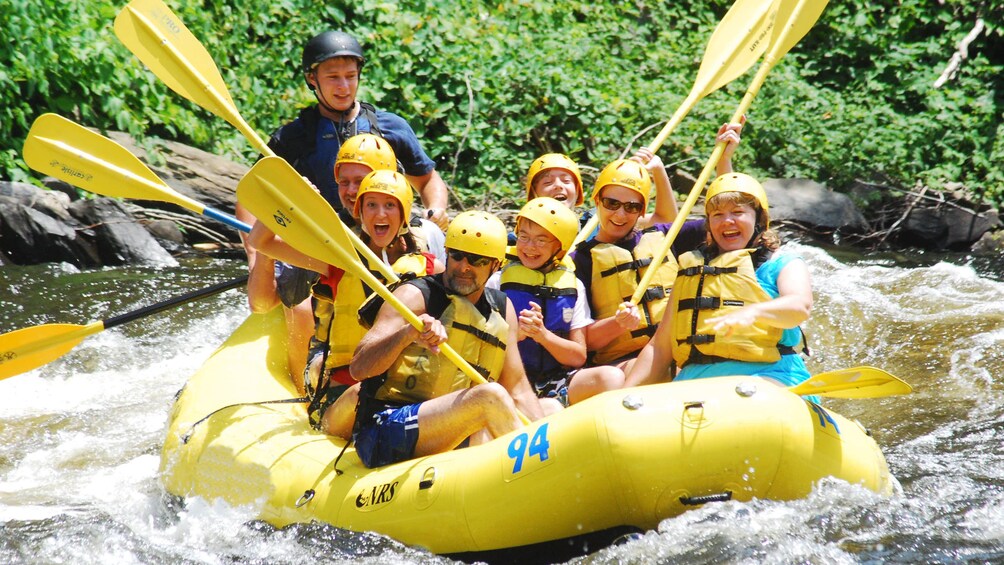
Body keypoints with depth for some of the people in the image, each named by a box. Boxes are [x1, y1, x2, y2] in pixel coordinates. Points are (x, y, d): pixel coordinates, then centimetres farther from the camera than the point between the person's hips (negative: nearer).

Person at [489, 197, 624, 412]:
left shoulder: (572, 286, 11)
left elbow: (578, 357, 5)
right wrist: (515, 334, -19)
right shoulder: (499, 281, 6)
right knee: (550, 410, -37)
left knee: (611, 376, -25)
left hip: (558, 381, 4)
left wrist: (543, 335, -12)